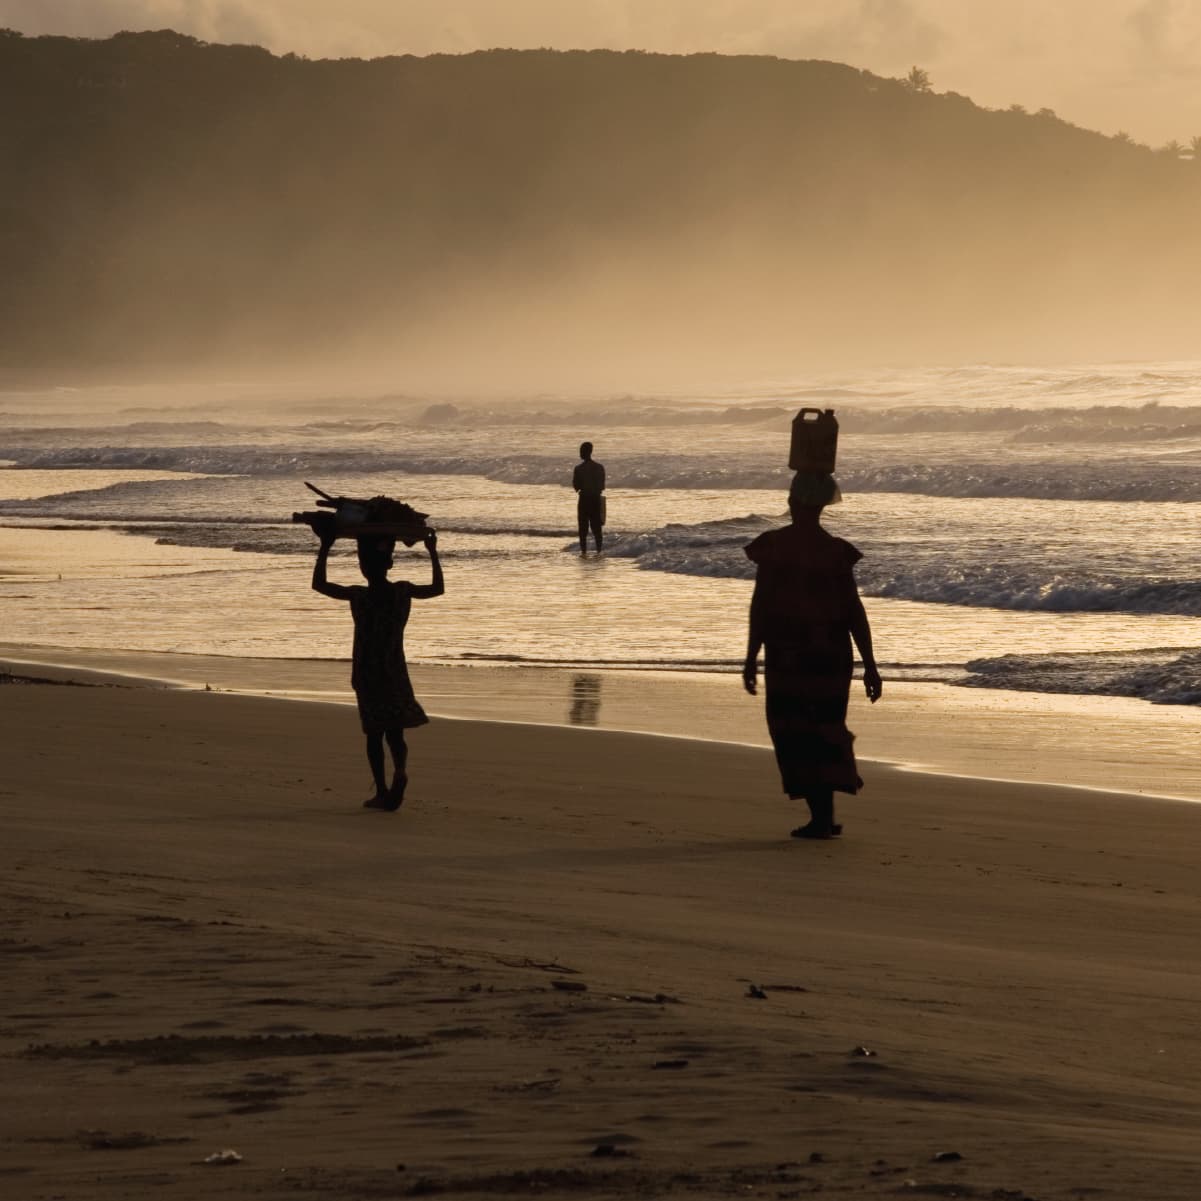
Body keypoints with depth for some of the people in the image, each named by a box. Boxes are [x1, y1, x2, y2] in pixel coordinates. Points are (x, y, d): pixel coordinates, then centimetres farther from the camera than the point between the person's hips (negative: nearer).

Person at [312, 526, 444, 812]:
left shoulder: (358, 596, -13)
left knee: (375, 733, 8)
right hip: (395, 671, 2)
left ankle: (382, 791, 9)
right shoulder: (404, 591, -5)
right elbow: (438, 589, 14)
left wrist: (324, 548, 2)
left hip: (367, 673, -2)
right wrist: (433, 553, 20)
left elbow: (318, 584, -2)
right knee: (395, 731, 7)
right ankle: (400, 769, -25)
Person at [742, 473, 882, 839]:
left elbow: (760, 604, -6)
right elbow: (855, 611, -4)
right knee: (826, 730, 14)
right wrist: (869, 666, 1)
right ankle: (823, 816, 10)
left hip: (786, 655, -1)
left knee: (794, 732, 7)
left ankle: (822, 816, -1)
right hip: (830, 654, 1)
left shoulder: (771, 547, -7)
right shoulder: (836, 552, -4)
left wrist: (751, 657, 2)